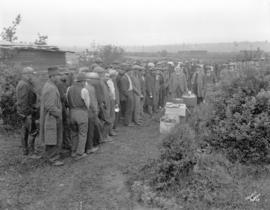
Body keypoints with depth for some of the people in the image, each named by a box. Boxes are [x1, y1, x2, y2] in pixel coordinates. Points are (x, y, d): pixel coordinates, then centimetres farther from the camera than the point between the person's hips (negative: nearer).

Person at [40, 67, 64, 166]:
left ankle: (48, 155, 33)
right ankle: (53, 159, 8)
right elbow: (50, 106, -27)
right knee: (55, 139, -1)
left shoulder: (47, 85, 10)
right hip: (53, 117, -10)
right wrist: (59, 114, -15)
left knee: (50, 138, 20)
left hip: (48, 117, 10)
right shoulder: (51, 88, -23)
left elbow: (44, 102, 17)